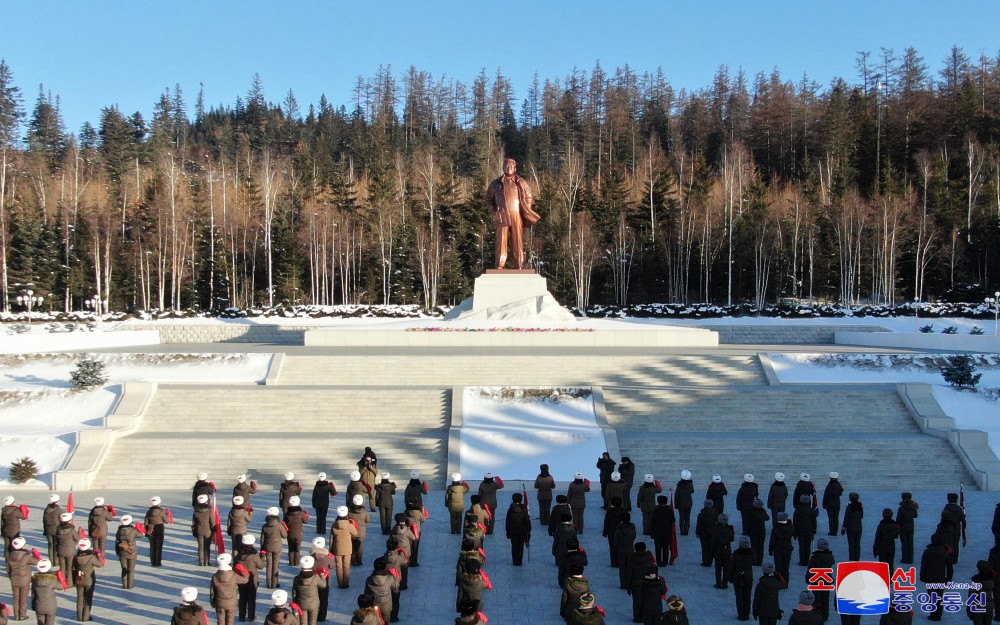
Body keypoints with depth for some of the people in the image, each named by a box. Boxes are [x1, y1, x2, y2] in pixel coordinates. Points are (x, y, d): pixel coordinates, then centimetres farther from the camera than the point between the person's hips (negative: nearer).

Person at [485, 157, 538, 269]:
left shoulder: (522, 183, 11)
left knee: (517, 242, -1)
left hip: (517, 217, 0)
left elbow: (529, 198, 16)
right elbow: (489, 198, 17)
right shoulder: (496, 184, 12)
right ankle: (500, 266, -3)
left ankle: (518, 266, 2)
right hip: (502, 217, 0)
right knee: (501, 241, -4)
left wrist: (526, 212, 6)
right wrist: (493, 211, 5)